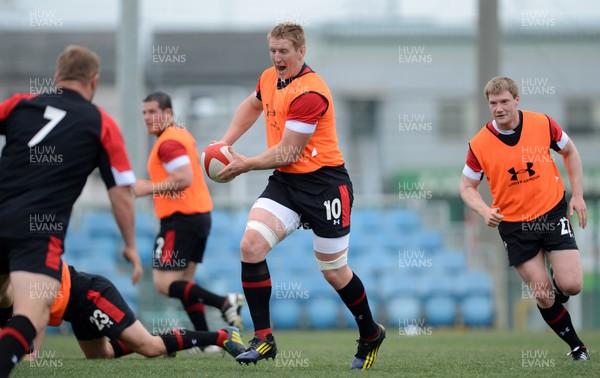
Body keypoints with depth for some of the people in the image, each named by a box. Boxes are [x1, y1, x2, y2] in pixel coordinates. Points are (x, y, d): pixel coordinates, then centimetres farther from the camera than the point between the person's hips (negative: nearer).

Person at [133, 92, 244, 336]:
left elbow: (184, 178, -25)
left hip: (181, 221, -10)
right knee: (183, 282, 14)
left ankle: (224, 302, -17)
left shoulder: (168, 142, -14)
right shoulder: (182, 134, 17)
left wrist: (149, 188, -17)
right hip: (201, 215, 10)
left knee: (164, 284, -10)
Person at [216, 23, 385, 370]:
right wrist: (226, 143, 19)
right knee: (251, 245, -16)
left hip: (324, 184, -7)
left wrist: (246, 165, -10)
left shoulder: (310, 93, -21)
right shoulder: (269, 79, 5)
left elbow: (288, 152, -19)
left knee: (334, 272, 5)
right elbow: (252, 106, 30)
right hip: (285, 182, 7)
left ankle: (371, 335, 32)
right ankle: (263, 339, -9)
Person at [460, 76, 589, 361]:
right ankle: (576, 346, 20)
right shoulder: (479, 145, -12)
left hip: (552, 212, 0)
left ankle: (558, 281, 26)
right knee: (543, 297, -1)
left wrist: (578, 195, 3)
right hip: (513, 226, 0)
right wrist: (484, 211, -20)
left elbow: (569, 151, 8)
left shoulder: (542, 124, -11)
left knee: (571, 285, -12)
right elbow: (467, 187, 0)